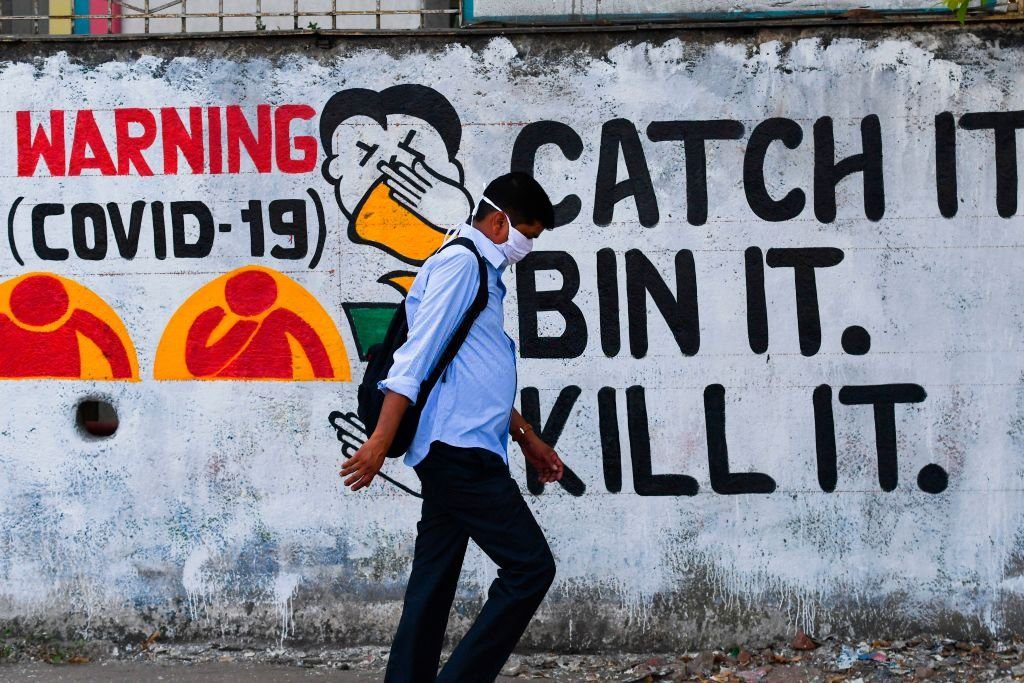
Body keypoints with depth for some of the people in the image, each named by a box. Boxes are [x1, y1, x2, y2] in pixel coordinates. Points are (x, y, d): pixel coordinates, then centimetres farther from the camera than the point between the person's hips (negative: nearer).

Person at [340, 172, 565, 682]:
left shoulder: (483, 273, 22)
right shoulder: (460, 264, -9)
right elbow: (417, 353, -17)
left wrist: (526, 437, 33)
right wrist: (381, 439, -22)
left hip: (454, 455, 10)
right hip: (460, 450, -10)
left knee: (433, 585, 8)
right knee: (531, 567, -11)